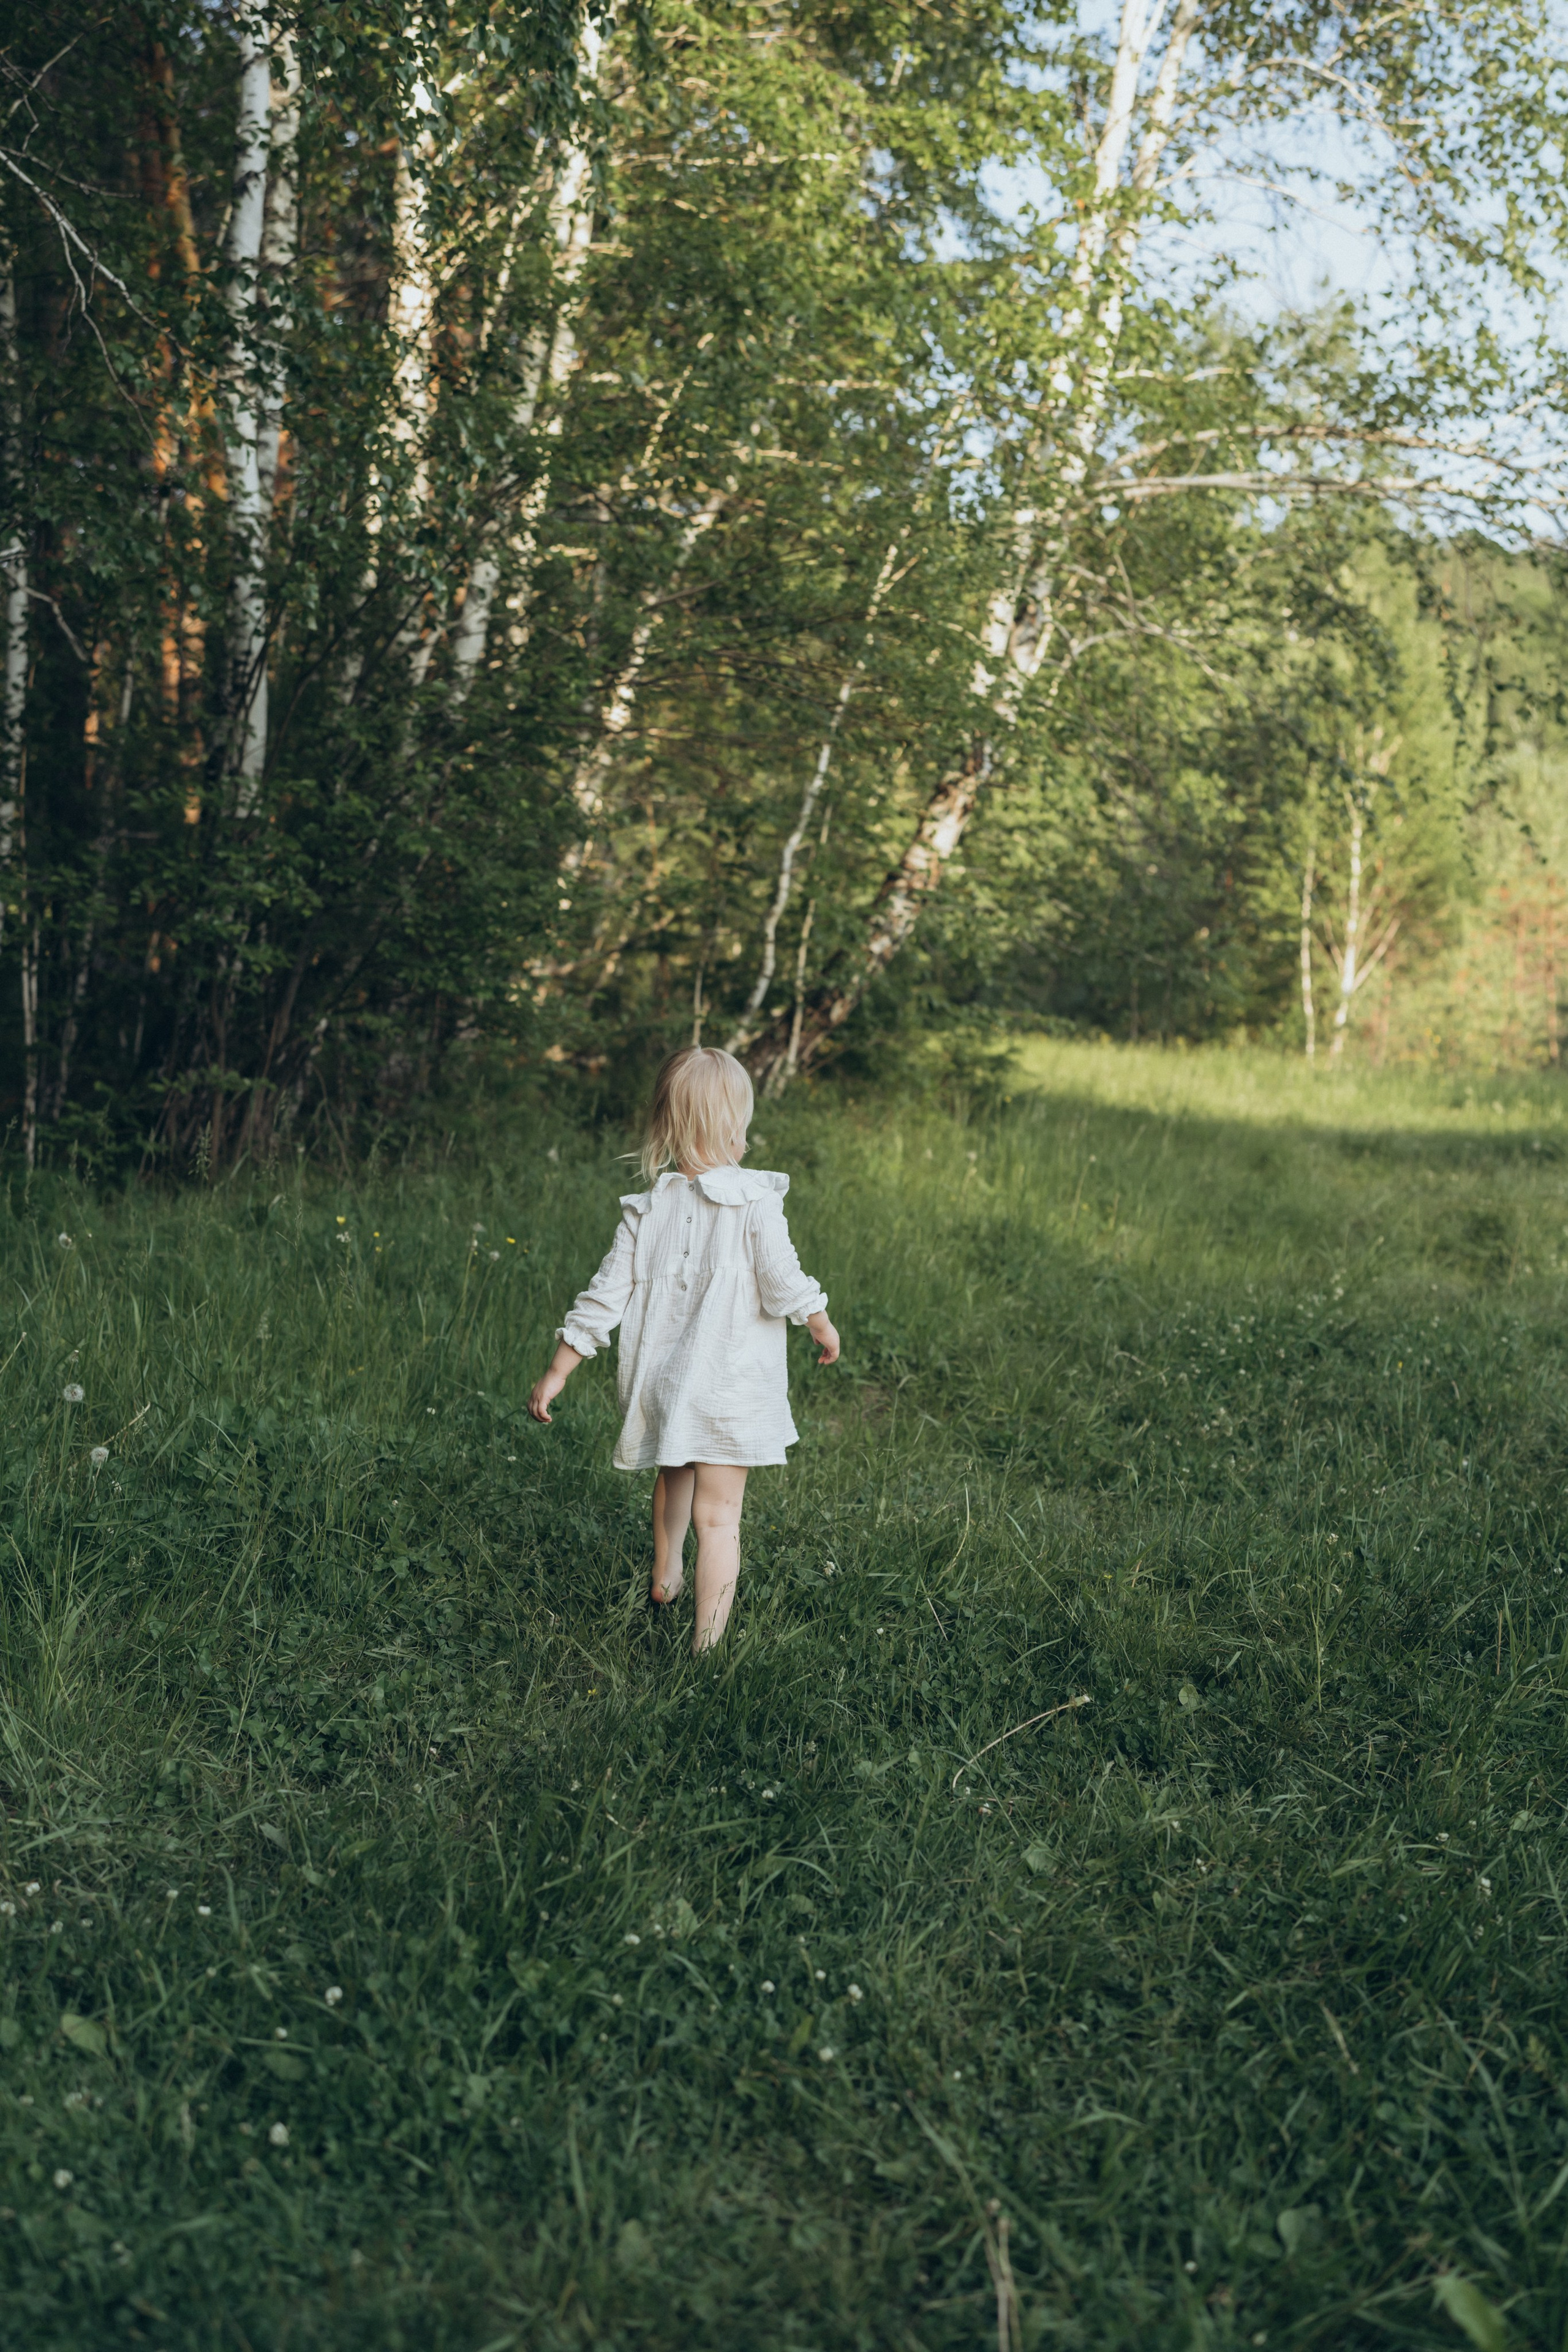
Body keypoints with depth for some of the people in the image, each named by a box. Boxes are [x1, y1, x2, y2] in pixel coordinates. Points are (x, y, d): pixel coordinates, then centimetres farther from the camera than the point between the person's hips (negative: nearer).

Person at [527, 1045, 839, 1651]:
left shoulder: (646, 1210, -2)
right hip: (728, 1390, -4)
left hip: (661, 1384, 5)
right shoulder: (756, 1203, -14)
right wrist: (823, 1329, 10)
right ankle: (707, 1643, 1)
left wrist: (557, 1373, 6)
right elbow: (784, 1284, -11)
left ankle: (664, 1578, 51)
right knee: (717, 1516, 0)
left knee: (673, 1478, 30)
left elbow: (603, 1298, -2)